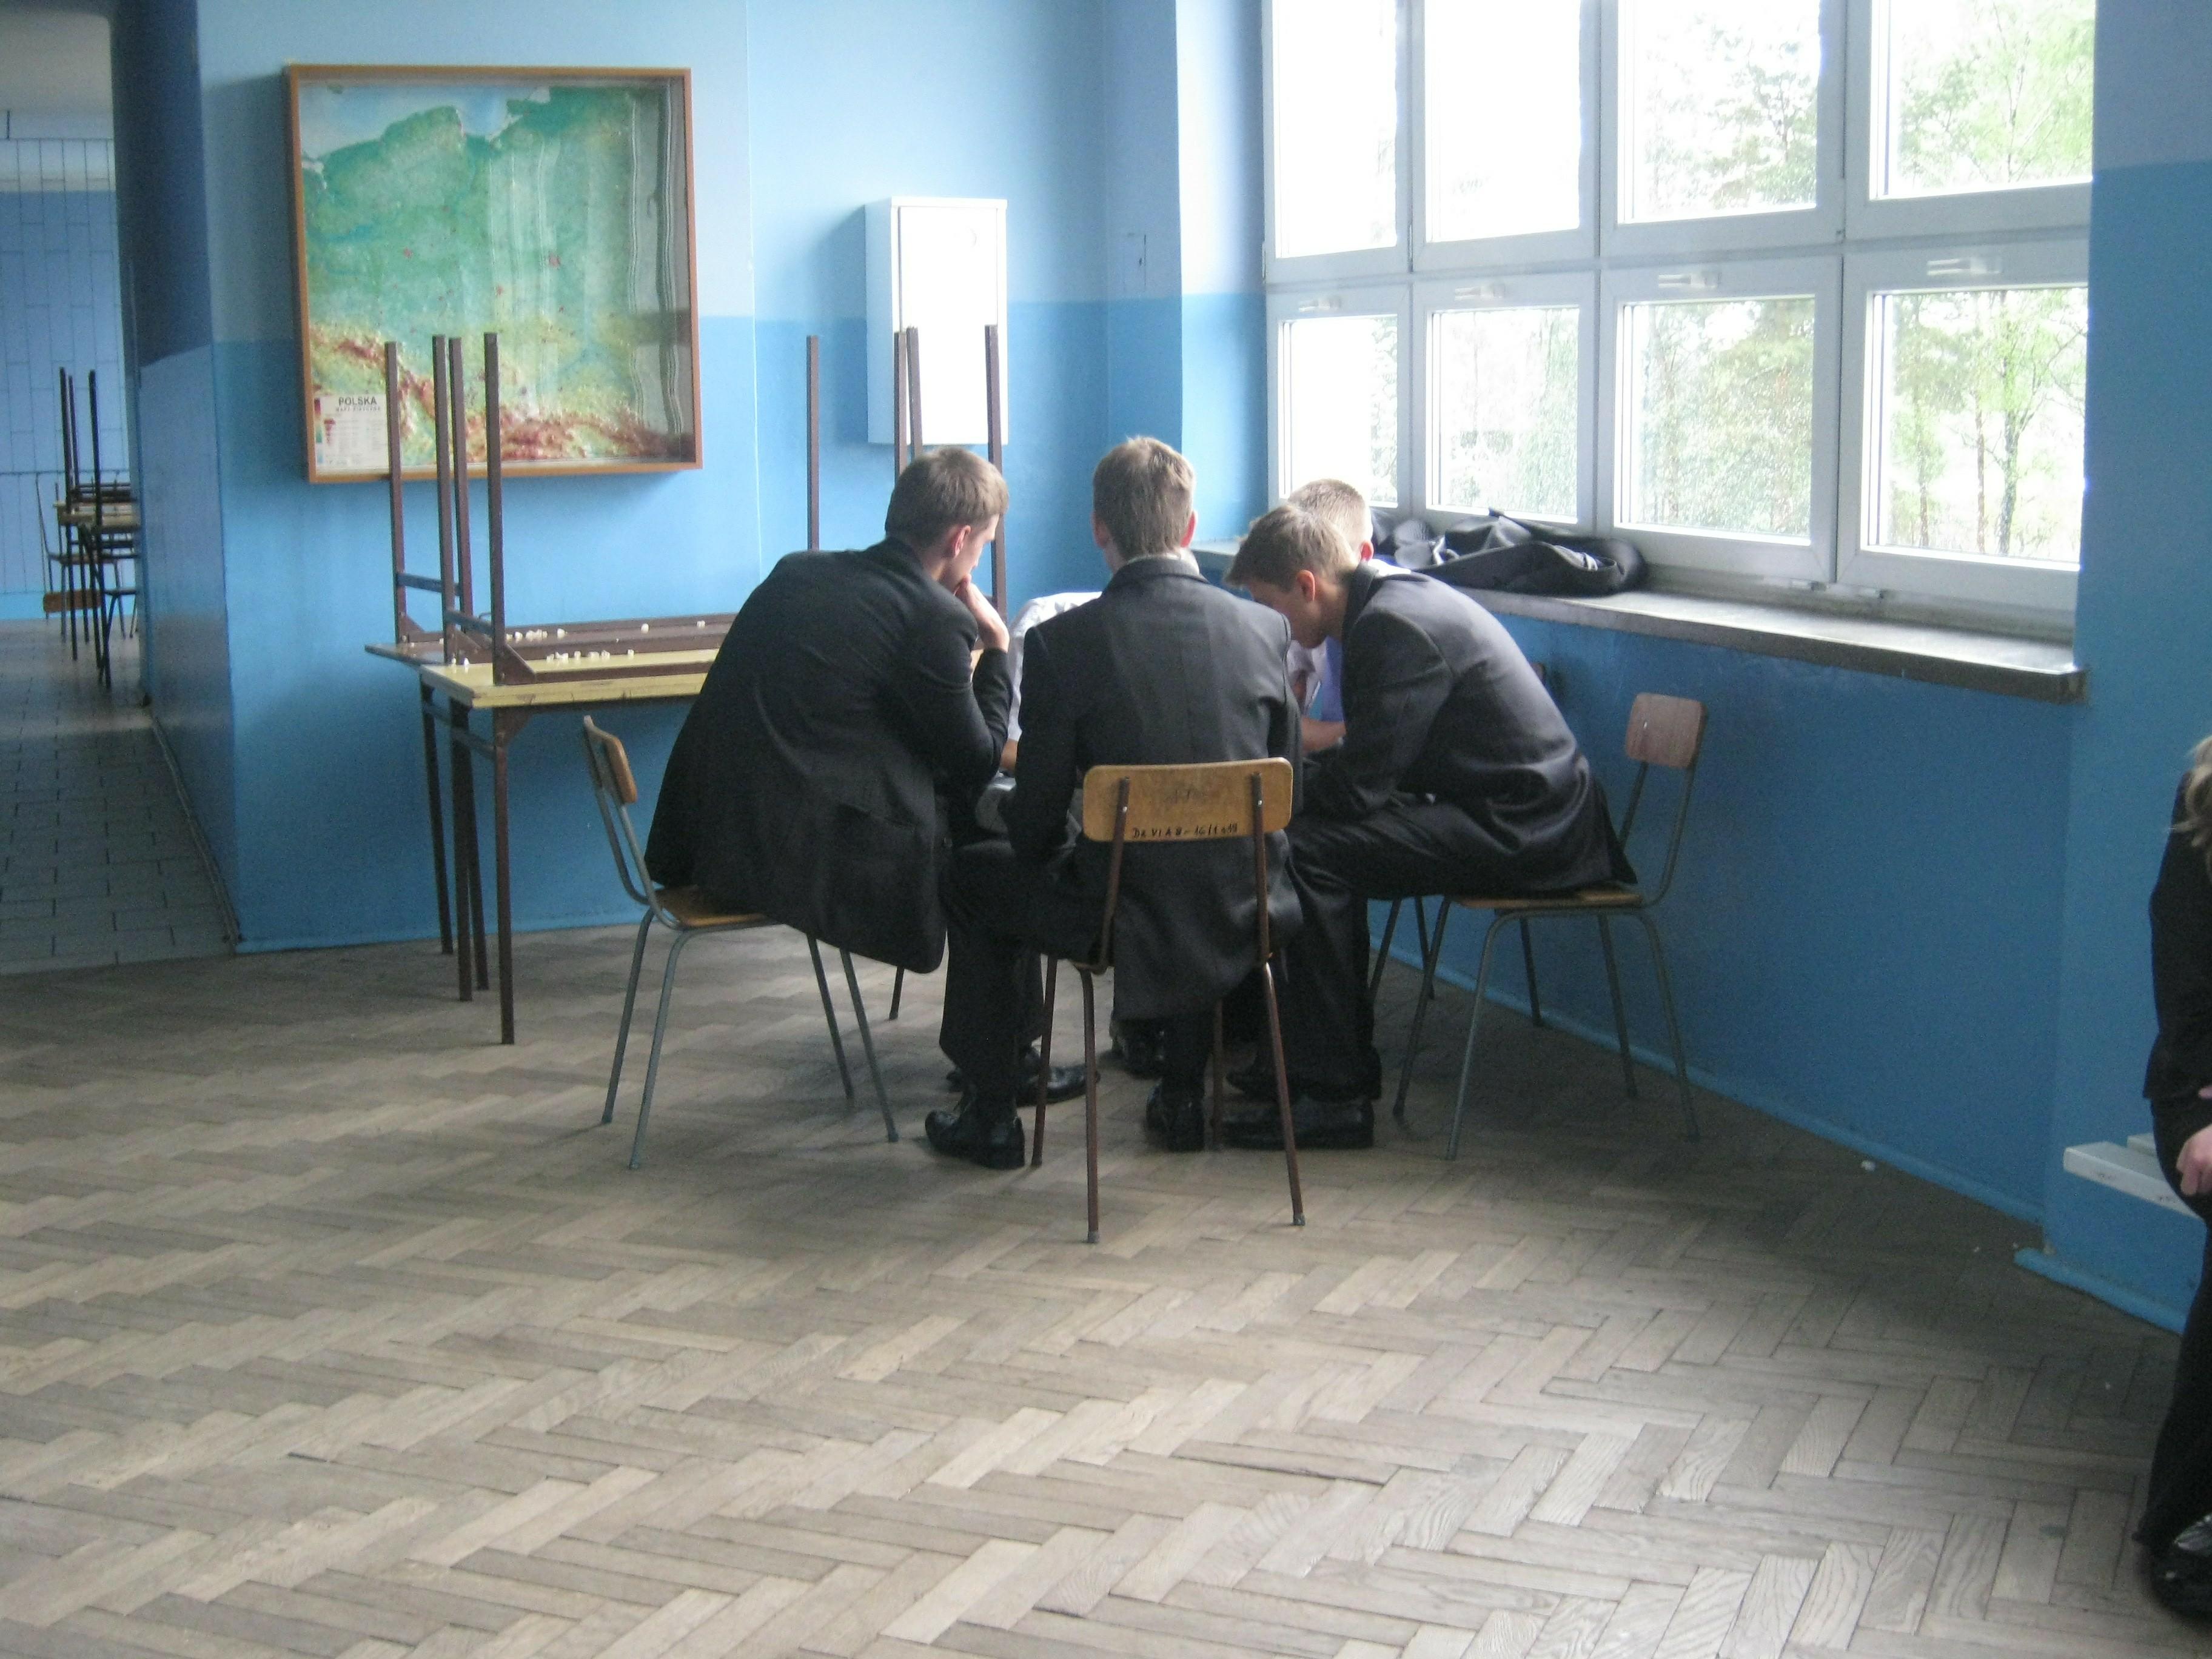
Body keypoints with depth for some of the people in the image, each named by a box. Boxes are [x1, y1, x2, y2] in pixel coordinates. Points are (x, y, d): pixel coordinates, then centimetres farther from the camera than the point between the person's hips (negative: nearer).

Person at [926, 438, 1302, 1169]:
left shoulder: (1063, 642, -14)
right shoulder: (1265, 629, -4)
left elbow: (1035, 821, -7)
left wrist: (1039, 849, 17)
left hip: (1119, 918, -4)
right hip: (1242, 916, 4)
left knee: (972, 875, 24)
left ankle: (990, 1115, 30)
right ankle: (1183, 1095, 43)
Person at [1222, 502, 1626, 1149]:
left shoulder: (1395, 626, -19)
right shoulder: (1394, 594, 13)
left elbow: (1355, 787, -20)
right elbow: (1368, 759, 20)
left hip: (1522, 829, -11)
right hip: (1534, 812, 11)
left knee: (1311, 853, -20)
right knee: (1324, 831, 13)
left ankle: (1335, 1096, -15)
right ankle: (1341, 1056, 19)